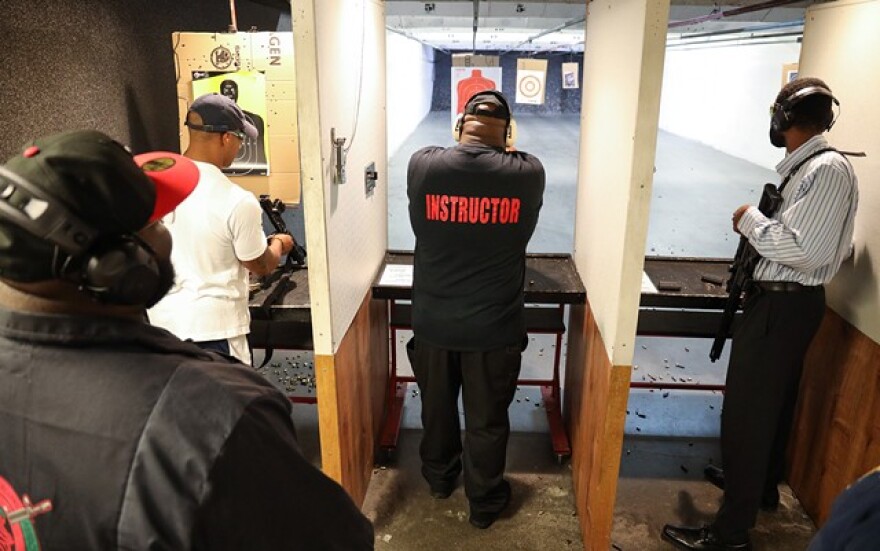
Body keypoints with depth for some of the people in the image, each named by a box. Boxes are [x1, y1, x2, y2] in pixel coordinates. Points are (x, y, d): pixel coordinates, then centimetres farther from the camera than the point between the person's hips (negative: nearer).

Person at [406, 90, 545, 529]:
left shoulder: (422, 165, -11)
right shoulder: (529, 173, -13)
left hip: (432, 321, 2)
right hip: (495, 326, -1)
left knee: (437, 405, 24)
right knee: (487, 418, 17)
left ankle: (439, 477, 47)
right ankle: (485, 501, 36)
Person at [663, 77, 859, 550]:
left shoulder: (827, 170, -19)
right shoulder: (804, 166, 10)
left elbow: (806, 251, -28)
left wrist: (750, 219, -18)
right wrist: (760, 227, 5)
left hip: (783, 306, -11)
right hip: (781, 302, 11)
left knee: (746, 411, -4)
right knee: (771, 402, 23)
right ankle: (760, 486, 44)